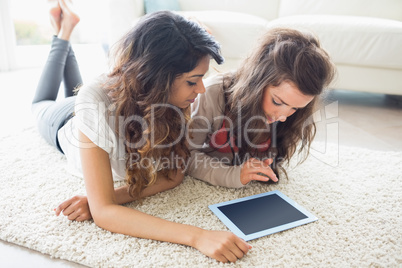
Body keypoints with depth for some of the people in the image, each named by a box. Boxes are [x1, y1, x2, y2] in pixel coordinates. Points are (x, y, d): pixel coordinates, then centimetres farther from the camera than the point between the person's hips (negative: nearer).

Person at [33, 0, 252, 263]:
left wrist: (115, 197, -47)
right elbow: (103, 212, -53)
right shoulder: (96, 101, -50)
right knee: (42, 104, 34)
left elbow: (174, 173, -31)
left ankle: (66, 32, 45)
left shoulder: (179, 103, -39)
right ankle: (63, 33, 36)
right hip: (68, 122, -2)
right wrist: (197, 236, -64)